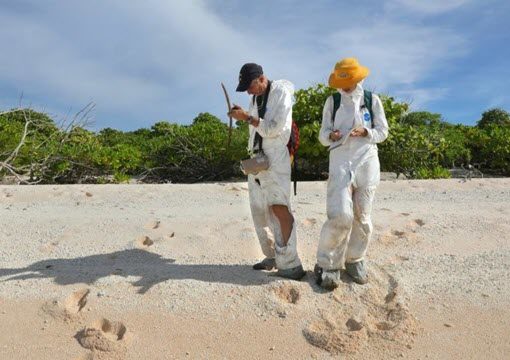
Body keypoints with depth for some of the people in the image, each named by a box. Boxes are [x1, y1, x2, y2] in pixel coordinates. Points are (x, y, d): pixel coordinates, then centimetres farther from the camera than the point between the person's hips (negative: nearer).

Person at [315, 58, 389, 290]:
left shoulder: (372, 100, 7)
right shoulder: (332, 101, 8)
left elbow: (382, 132, 8)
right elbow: (322, 135, 7)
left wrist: (365, 132, -13)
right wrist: (330, 135, -16)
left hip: (367, 162, 2)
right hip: (340, 161, -1)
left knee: (361, 216, 5)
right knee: (340, 215, -15)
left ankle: (355, 261, 23)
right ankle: (328, 265, 0)